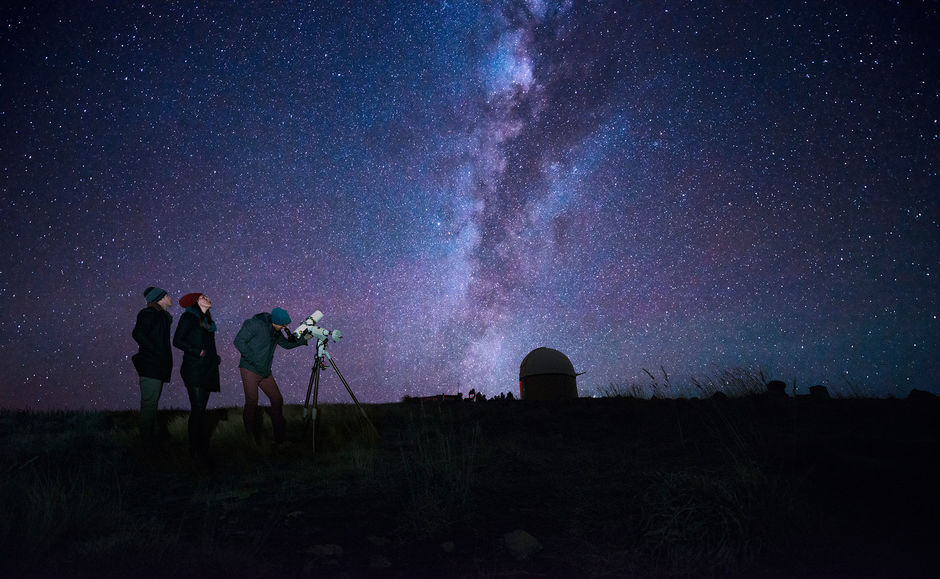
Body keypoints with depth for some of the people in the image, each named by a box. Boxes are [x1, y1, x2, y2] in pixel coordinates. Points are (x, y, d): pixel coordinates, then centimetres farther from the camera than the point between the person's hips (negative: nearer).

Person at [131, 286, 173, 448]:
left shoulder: (164, 316, 20)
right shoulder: (149, 313, -8)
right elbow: (137, 334, -21)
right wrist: (156, 351, -19)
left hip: (159, 366, 10)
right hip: (150, 366, -10)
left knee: (152, 403, 14)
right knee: (149, 403, -8)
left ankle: (150, 439, 21)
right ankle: (147, 440, -3)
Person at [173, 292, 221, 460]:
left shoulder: (207, 320, 21)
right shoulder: (188, 317, -1)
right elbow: (177, 341, -8)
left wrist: (215, 357, 11)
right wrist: (197, 352, -15)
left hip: (208, 369, 7)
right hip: (194, 369, -7)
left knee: (201, 410, 8)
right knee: (198, 409, -9)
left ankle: (202, 447, 11)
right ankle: (195, 448, -4)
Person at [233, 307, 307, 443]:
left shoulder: (276, 332, 9)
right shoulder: (255, 324, -13)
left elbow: (287, 344, 22)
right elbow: (239, 341, -16)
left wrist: (304, 340, 6)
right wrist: (253, 361, -19)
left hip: (265, 372, 7)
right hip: (250, 370, -7)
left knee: (277, 400, 4)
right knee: (252, 402, -8)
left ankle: (280, 436, 14)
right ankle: (251, 437, 7)